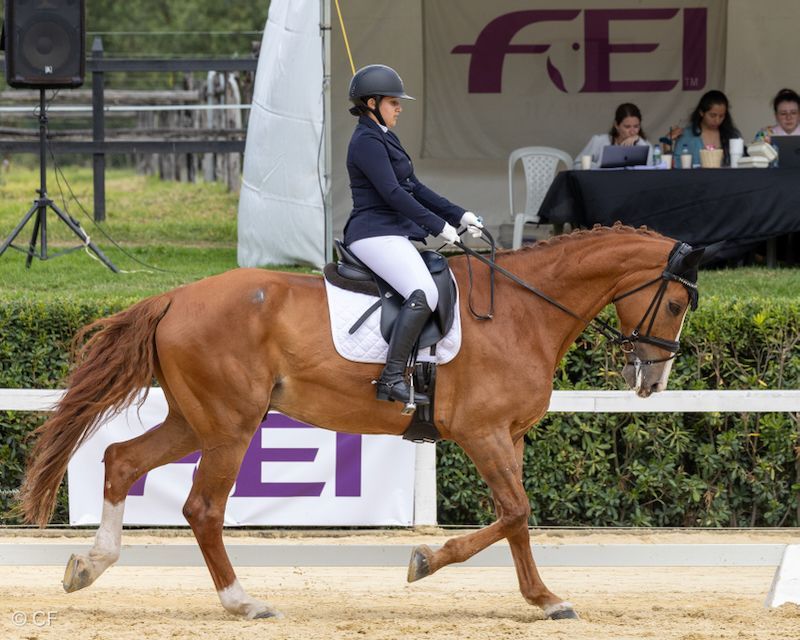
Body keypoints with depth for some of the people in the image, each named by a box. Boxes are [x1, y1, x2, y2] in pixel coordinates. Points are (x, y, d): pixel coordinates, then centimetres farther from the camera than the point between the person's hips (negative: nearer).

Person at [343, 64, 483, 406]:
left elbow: (414, 188, 22)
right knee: (424, 294, -28)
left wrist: (459, 215, 13)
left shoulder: (384, 139, 21)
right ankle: (392, 379, -29)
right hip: (375, 233, -11)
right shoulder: (367, 141, -12)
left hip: (394, 233, 11)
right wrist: (439, 226, -18)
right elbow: (392, 193, -19)